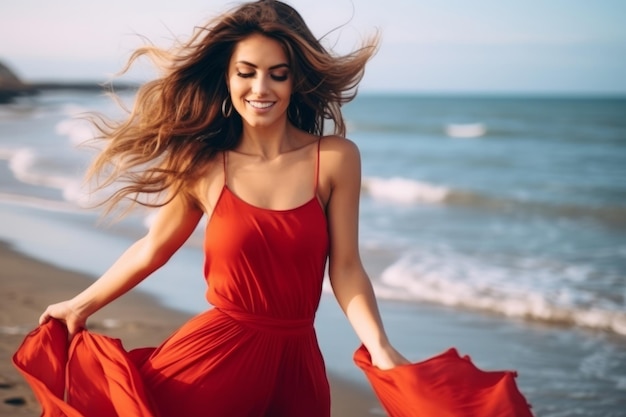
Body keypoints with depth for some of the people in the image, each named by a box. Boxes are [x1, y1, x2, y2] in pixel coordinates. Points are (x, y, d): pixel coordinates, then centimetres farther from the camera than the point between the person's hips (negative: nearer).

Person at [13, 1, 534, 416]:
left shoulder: (335, 158, -5)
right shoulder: (203, 164, -2)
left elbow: (346, 269, -3)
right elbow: (153, 248, 12)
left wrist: (379, 349, -16)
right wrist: (83, 304, 20)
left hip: (294, 363, 1)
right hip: (213, 354, 0)